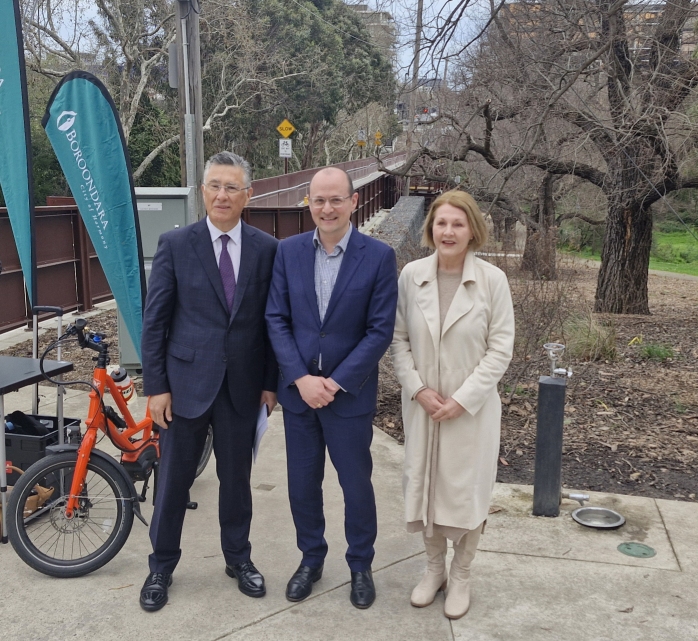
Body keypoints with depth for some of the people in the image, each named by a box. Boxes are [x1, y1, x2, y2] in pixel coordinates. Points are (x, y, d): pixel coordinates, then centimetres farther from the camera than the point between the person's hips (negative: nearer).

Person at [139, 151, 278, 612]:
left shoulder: (267, 248, -1)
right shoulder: (175, 244, -4)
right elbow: (154, 320, -3)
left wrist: (270, 381, 2)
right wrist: (156, 385, -6)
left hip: (242, 385, 1)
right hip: (186, 382, -1)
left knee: (237, 478, 15)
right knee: (174, 480, 10)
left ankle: (238, 558, 35)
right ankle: (162, 567, 30)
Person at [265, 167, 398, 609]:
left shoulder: (379, 256, -9)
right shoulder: (289, 251, 0)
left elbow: (380, 331, -10)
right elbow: (277, 319, -1)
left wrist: (336, 382, -15)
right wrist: (300, 378, -12)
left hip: (350, 394, -2)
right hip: (298, 390, 3)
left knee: (356, 484, 11)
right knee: (302, 484, 14)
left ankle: (361, 565, 33)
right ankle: (311, 559, 36)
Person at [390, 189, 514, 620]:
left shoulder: (493, 280, -11)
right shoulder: (411, 275, -4)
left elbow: (501, 348, -9)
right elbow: (399, 339, 1)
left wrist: (462, 399, -13)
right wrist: (417, 390, -10)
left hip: (472, 407, -2)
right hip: (422, 404, 2)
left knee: (467, 491, 9)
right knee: (424, 485, 13)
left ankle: (461, 575, 30)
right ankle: (434, 568, 35)